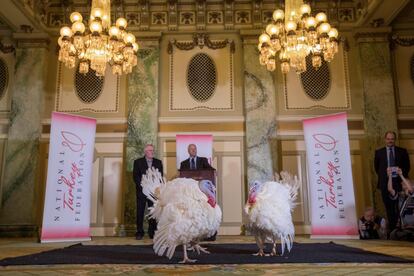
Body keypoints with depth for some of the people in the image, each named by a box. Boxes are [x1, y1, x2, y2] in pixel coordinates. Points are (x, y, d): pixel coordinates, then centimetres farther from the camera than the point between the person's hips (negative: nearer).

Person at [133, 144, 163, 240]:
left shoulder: (158, 162, 12)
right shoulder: (138, 162, 7)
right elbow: (136, 176, 0)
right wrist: (143, 187, -10)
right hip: (141, 191, -1)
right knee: (140, 212, 1)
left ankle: (152, 232, 6)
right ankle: (139, 232, 8)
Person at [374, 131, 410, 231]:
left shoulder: (402, 151, 5)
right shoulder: (379, 152, 5)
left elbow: (407, 166, 12)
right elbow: (376, 167, 14)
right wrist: (382, 176, 8)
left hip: (398, 182, 0)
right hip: (385, 182, 0)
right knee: (389, 206, 4)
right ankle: (391, 227, 13)